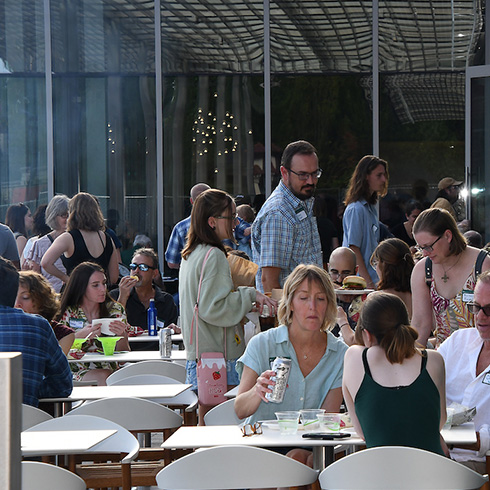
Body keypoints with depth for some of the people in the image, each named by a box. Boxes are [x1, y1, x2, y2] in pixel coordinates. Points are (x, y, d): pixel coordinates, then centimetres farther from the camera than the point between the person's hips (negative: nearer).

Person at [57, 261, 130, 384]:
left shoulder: (116, 311, 9)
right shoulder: (68, 314, 2)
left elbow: (124, 353, 7)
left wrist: (121, 335, -14)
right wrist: (80, 335, -18)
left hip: (110, 368, 3)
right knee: (104, 377, -34)